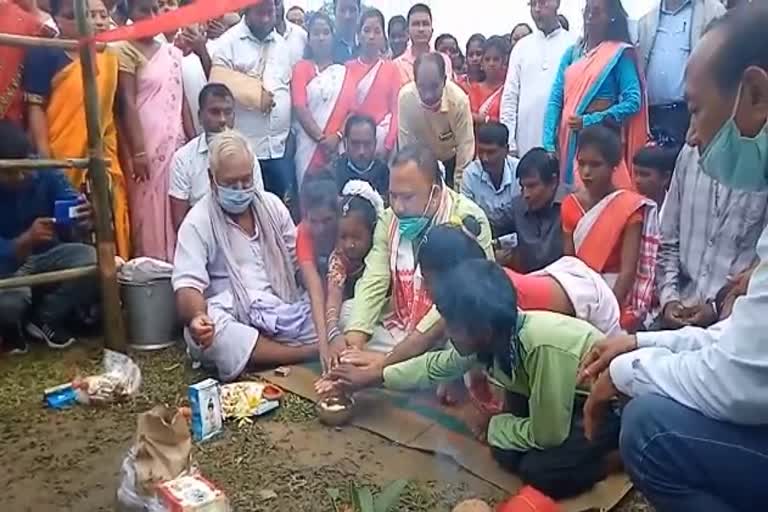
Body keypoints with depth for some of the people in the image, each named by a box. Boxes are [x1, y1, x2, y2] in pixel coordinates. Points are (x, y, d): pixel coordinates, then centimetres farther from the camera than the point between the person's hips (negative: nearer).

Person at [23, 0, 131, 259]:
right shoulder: (44, 55, -4)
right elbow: (35, 109, -7)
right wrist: (46, 162, -14)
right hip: (63, 166, -5)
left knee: (111, 244, 8)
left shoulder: (109, 57, 12)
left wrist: (121, 158, 13)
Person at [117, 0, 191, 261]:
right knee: (150, 213, -2)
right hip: (146, 143, -5)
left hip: (175, 141, 6)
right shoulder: (126, 49, -3)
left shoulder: (172, 52, 14)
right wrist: (138, 151, -17)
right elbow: (128, 102, -10)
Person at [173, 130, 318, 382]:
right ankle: (309, 352, -30)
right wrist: (197, 316, -36)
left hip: (285, 312, 2)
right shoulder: (198, 222, -4)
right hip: (235, 321, -2)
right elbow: (187, 284, -13)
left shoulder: (272, 205, 10)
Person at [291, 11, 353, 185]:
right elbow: (299, 108, -4)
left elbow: (352, 108, 4)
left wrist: (337, 136, -12)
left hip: (340, 146, 2)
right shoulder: (301, 68, 7)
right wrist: (321, 139, -12)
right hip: (309, 145, -1)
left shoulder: (344, 71, 13)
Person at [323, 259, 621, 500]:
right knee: (506, 452, -5)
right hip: (571, 397, 7)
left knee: (540, 470, -21)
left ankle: (595, 458, 4)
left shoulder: (543, 347, -39)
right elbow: (438, 364, 4)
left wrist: (493, 425, -11)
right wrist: (372, 377, 8)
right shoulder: (492, 339, -15)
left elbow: (547, 435, -29)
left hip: (614, 405, -6)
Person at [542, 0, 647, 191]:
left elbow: (633, 102, -9)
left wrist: (589, 121, -16)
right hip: (569, 138, 4)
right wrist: (549, 142, -6)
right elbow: (556, 99, 5)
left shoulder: (620, 53, 0)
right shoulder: (572, 53, 12)